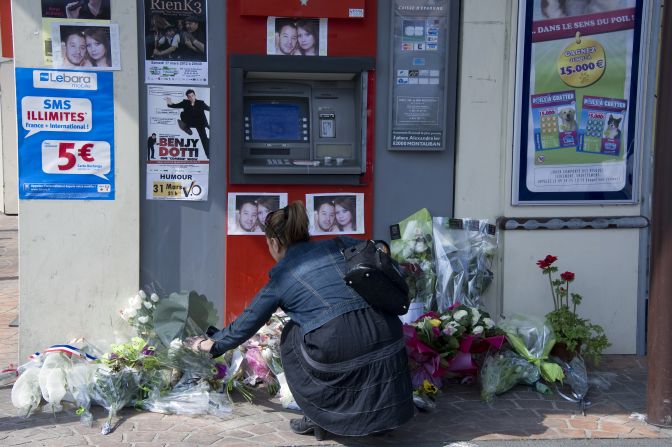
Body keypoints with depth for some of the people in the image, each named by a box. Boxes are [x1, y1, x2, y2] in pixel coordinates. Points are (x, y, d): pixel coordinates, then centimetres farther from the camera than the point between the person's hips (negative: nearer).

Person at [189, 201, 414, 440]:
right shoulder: (342, 245, 18)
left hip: (336, 349, -4)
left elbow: (246, 324, 24)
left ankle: (318, 417, 25)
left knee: (292, 337, 26)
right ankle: (380, 418, 39)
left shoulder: (280, 278, 13)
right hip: (387, 337, 4)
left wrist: (213, 344, 41)